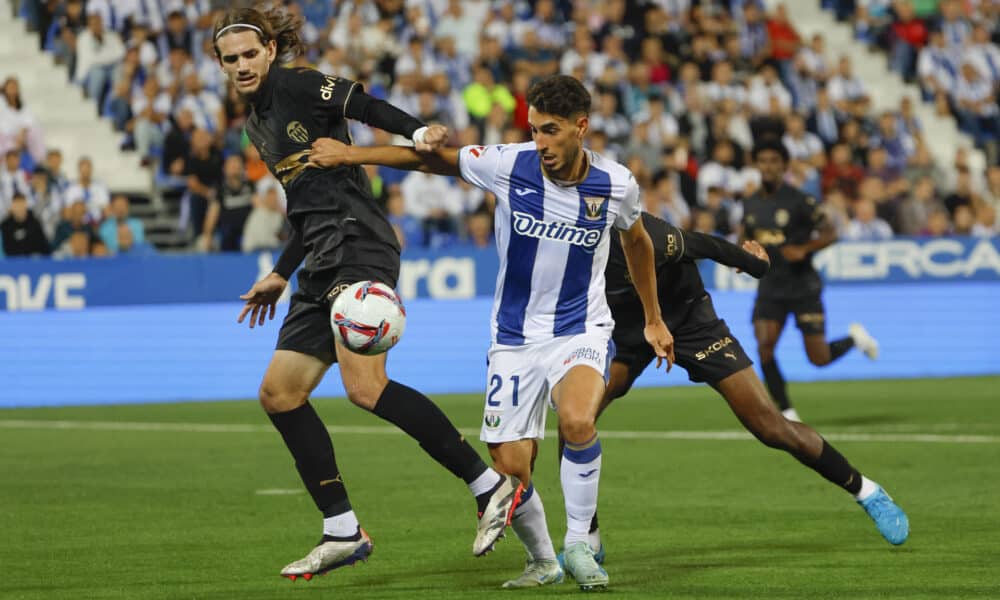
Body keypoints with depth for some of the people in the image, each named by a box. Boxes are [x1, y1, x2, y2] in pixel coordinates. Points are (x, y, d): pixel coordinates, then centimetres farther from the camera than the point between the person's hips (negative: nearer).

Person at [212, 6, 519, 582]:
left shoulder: (295, 85, -2)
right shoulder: (259, 124, 23)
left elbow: (363, 106, -17)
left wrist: (418, 131, -34)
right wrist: (282, 275, 32)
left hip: (358, 246, -10)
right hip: (326, 263, 10)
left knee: (365, 386, -23)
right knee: (279, 393, 5)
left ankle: (491, 486, -19)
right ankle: (343, 533, 7)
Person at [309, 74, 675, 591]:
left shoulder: (616, 185, -8)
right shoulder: (507, 165, -12)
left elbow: (636, 241, 13)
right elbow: (432, 158, 2)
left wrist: (653, 320, 22)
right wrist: (350, 154, -1)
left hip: (581, 331, -1)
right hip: (514, 339, 1)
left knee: (577, 422, -32)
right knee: (509, 470, -5)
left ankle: (578, 544, -12)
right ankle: (542, 560, 24)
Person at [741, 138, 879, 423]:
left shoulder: (799, 201, -10)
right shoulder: (750, 205, 5)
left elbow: (830, 234, -5)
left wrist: (803, 250, -21)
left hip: (803, 288, -4)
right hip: (770, 289, 4)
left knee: (819, 358, 0)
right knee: (764, 347, -16)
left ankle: (854, 338, 33)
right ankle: (787, 412, -3)